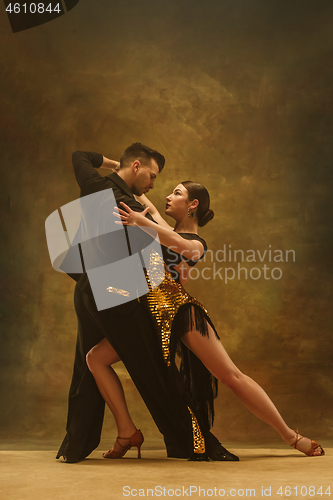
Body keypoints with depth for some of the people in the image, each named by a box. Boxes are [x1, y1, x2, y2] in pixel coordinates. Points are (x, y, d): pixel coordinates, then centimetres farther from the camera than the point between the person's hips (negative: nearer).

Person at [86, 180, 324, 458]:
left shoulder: (197, 243, 4)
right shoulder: (160, 228, 22)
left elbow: (181, 246, -22)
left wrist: (142, 221, -27)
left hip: (179, 309, -6)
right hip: (148, 312, 6)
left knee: (232, 376, -7)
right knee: (95, 358, -11)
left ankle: (291, 436, 4)